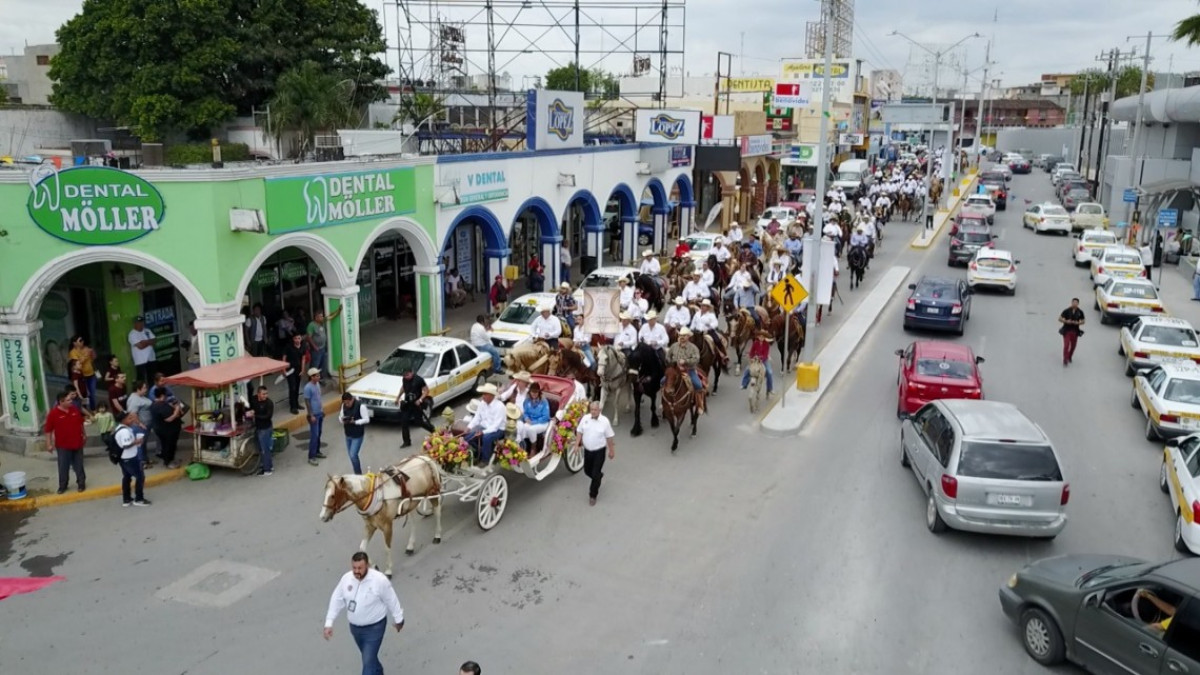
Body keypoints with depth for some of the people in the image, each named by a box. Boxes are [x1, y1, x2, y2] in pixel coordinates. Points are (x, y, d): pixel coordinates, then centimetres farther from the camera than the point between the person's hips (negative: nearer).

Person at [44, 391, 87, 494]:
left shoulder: (75, 409, -1)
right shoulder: (53, 413, -14)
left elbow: (81, 423, 14)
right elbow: (48, 430, -9)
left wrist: (84, 435, 19)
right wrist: (49, 444, -9)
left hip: (77, 443, 3)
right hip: (63, 446, -3)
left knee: (79, 465, 13)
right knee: (63, 467, 7)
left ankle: (81, 483, 26)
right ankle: (62, 485, 22)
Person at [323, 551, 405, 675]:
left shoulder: (380, 580, -25)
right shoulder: (346, 578, -12)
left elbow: (391, 601, -12)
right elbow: (336, 600, -2)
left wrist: (398, 619, 0)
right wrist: (329, 623, -5)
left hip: (374, 627, -5)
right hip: (355, 627, 5)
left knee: (368, 661, -5)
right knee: (369, 656, 25)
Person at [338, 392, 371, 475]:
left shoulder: (361, 406, -20)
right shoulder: (344, 405, -1)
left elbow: (366, 420, -17)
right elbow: (340, 417, 9)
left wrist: (354, 422, -26)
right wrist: (342, 419, -15)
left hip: (357, 435, -6)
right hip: (348, 434, 6)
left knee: (353, 455, -11)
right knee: (351, 455, 13)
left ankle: (359, 475, 4)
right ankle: (357, 474, 27)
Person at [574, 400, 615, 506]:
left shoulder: (605, 421, -14)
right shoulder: (585, 418, -6)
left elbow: (609, 437, -5)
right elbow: (580, 432, 3)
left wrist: (611, 451, 0)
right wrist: (576, 445, -6)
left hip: (599, 451, -4)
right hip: (587, 450, 4)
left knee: (595, 474, -2)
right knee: (587, 471, 18)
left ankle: (593, 495, 15)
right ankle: (599, 476, 51)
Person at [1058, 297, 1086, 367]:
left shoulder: (1080, 312, -2)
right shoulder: (1066, 311, -9)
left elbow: (1083, 321, 6)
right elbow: (1060, 319, -5)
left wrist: (1078, 323, -14)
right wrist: (1066, 321, -22)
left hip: (1075, 331, 3)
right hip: (1066, 331, -3)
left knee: (1073, 346, 12)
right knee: (1066, 345, -11)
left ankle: (1069, 357, 36)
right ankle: (1065, 361, -8)